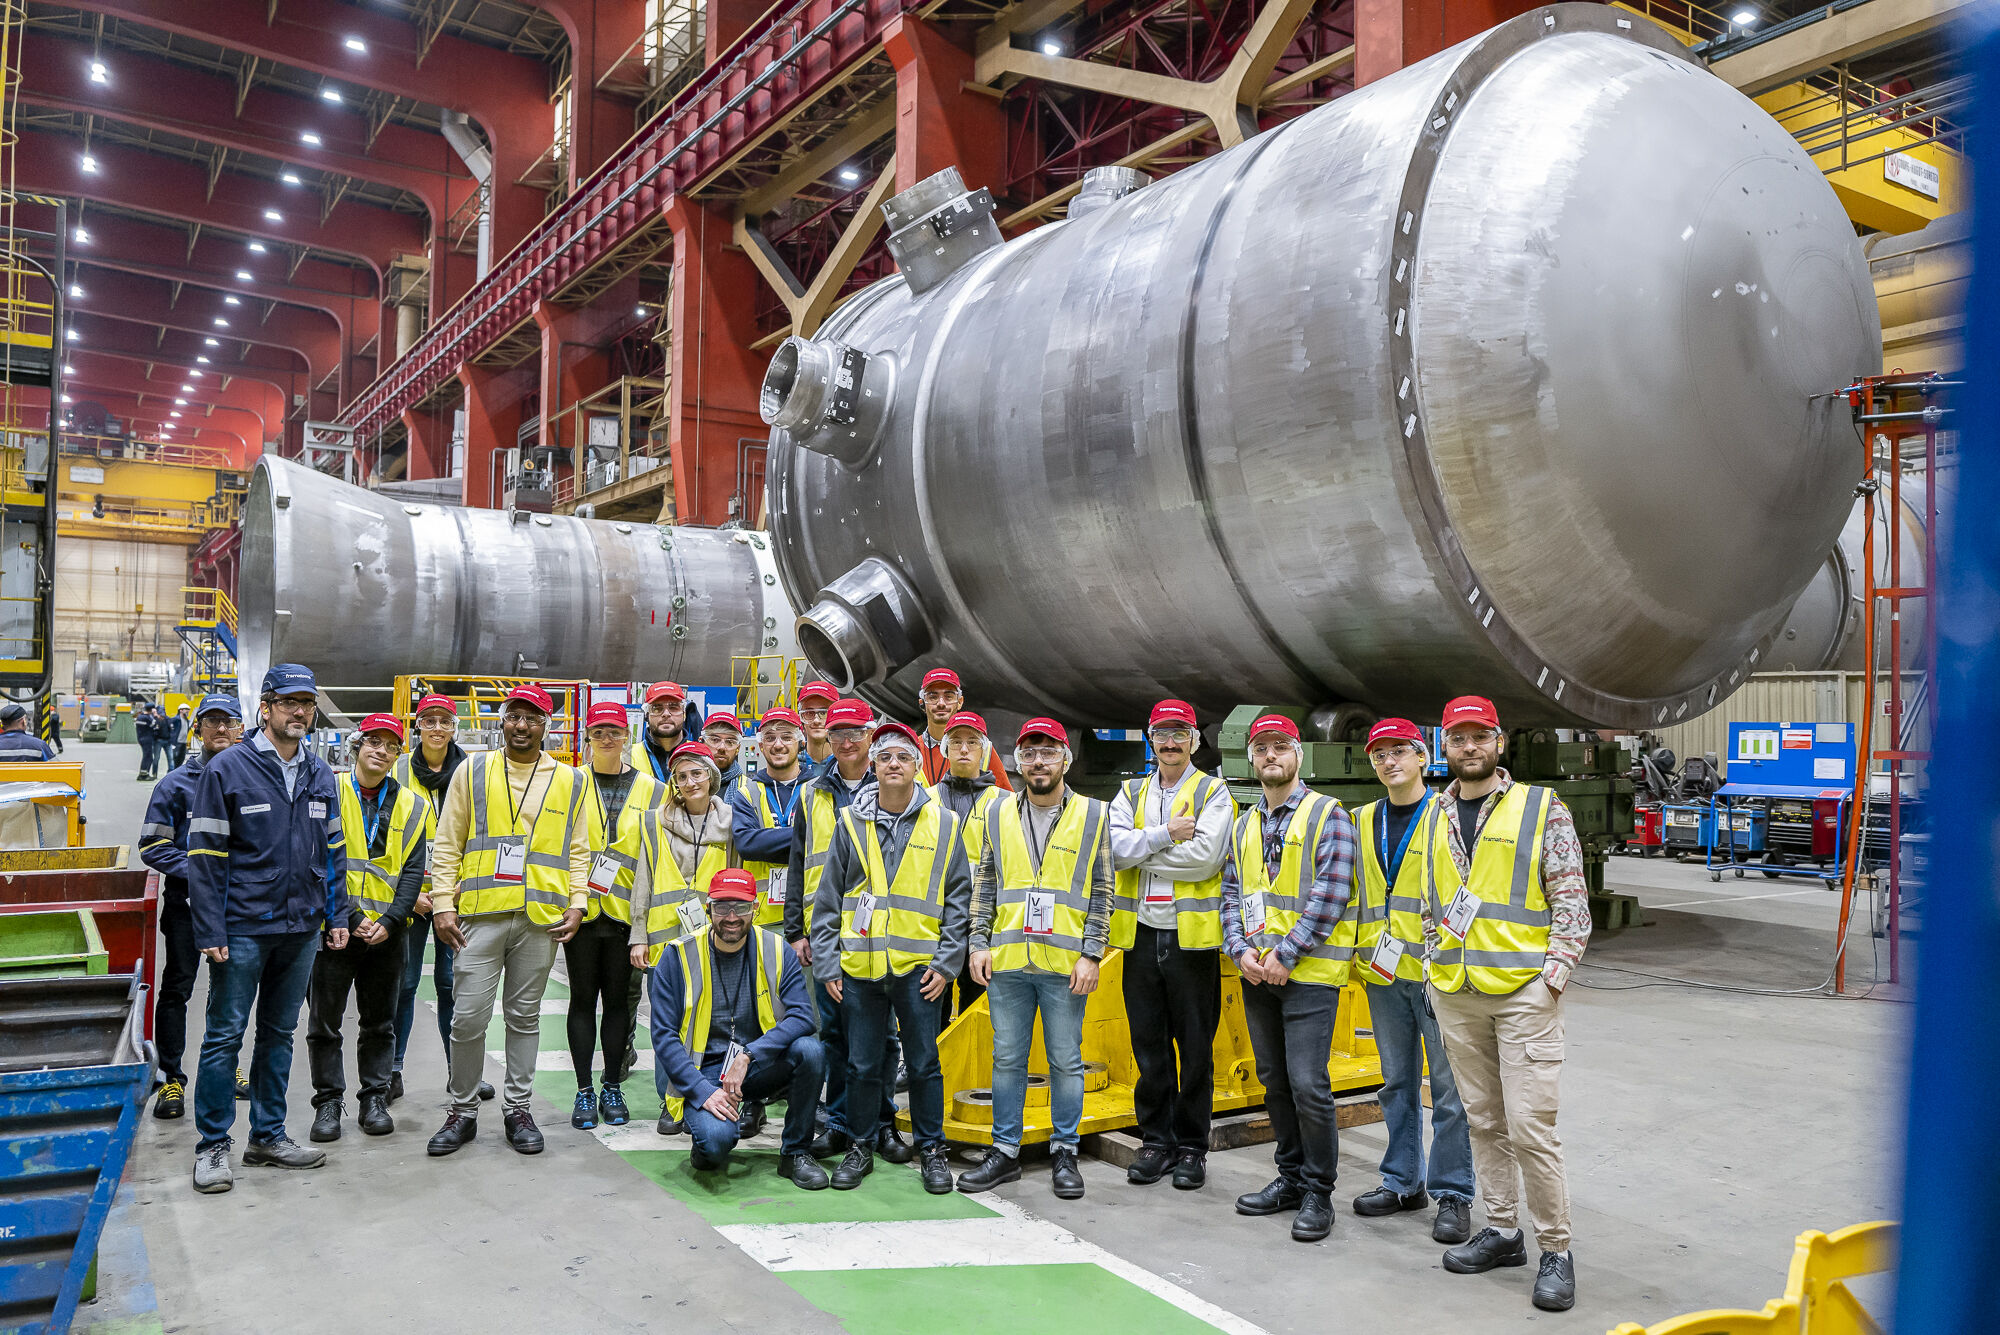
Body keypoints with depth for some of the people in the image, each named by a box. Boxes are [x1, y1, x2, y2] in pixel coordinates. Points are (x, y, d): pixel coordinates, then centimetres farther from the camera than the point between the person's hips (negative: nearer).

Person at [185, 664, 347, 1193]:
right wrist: (210, 932, -14)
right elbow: (205, 857, -9)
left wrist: (337, 916, 8)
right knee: (225, 1036, 1)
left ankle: (268, 1136, 24)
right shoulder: (228, 769, -7)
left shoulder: (320, 775, 9)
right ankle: (212, 1146, 13)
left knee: (279, 1033, 14)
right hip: (243, 928, -5)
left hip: (302, 929, 5)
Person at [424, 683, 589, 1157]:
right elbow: (447, 844, 6)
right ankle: (463, 1111, 15)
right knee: (468, 1016, -1)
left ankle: (517, 1108, 21)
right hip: (480, 914, -1)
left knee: (525, 1017, 10)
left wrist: (576, 903, 0)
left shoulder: (569, 780, 9)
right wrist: (443, 904, -2)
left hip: (541, 919, 1)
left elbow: (578, 851, 12)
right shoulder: (472, 771, 7)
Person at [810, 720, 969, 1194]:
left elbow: (958, 897, 4)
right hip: (858, 964, 1)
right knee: (863, 1064, 10)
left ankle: (932, 1148, 22)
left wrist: (946, 962, -3)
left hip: (917, 964, -1)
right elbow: (828, 897, 7)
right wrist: (826, 963, 2)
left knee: (924, 1062, 7)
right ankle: (860, 1147, 25)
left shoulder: (943, 824, 2)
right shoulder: (851, 821, 5)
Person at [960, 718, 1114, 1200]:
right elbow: (984, 885, 12)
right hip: (1007, 962, 2)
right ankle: (1005, 1151, 21)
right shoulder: (999, 815, 9)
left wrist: (1091, 954, -7)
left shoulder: (1093, 815, 2)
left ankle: (1064, 1152, 20)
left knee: (1066, 1061, 7)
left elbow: (1102, 892, 1)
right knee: (1007, 1059, 10)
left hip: (1065, 964, -2)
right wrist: (979, 944, 3)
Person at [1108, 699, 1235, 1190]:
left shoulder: (1213, 793, 1)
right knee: (1149, 1046, 10)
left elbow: (1206, 858, -15)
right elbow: (1114, 849, -4)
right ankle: (1156, 1141, 22)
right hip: (1141, 933, 3)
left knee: (1195, 1048, 5)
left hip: (1191, 934, -3)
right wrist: (1165, 833, -14)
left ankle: (1192, 1147, 17)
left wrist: (1139, 849, -9)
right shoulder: (1131, 794, 12)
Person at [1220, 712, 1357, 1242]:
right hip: (1257, 975, 6)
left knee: (1307, 1083, -8)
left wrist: (1286, 953, -17)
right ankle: (1291, 1178, 25)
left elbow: (1330, 892, -13)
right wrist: (1241, 950, -4)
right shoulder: (1244, 826, 15)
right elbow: (1232, 894, 13)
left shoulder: (1327, 815, -4)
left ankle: (1318, 1193, 6)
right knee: (1274, 1080, 13)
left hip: (1307, 971, -6)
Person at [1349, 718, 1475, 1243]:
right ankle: (1403, 1182, 26)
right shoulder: (1363, 821, 11)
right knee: (1398, 1081, 15)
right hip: (1383, 972, 5)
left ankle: (1453, 1193, 12)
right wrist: (1359, 953, 14)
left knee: (1448, 1085, 1)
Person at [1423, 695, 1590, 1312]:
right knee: (1482, 1119, 13)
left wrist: (1553, 976, -11)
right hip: (1455, 995, 5)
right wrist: (1435, 970, 11)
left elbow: (1572, 901, -4)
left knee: (1529, 1126, -6)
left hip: (1523, 992, -5)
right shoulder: (1435, 816, 11)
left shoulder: (1542, 809, -3)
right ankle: (1502, 1230, 26)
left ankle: (1556, 1250, 8)